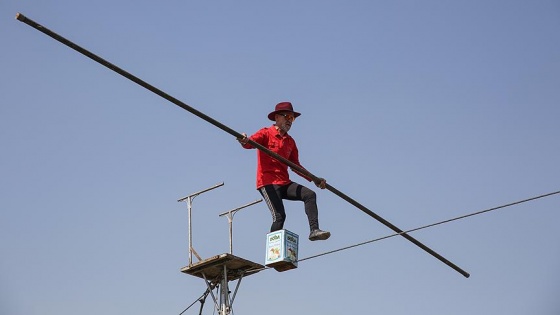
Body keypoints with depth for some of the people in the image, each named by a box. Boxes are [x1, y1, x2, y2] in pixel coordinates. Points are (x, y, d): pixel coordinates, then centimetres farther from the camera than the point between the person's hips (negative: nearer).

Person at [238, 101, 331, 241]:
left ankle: (314, 230, -14)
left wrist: (314, 179, 17)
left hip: (284, 183, 7)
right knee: (279, 216, -17)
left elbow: (295, 165, 25)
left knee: (310, 195, -9)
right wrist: (245, 141, -45)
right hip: (268, 183, -7)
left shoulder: (290, 141, 20)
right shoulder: (266, 133, 0)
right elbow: (251, 142, -20)